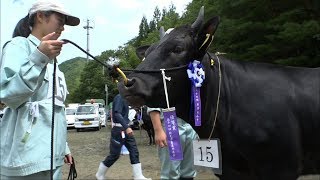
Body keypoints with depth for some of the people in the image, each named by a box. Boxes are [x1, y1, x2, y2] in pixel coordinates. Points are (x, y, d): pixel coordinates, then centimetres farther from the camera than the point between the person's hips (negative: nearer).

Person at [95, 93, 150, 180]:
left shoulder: (124, 98, 12)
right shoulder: (119, 97, -15)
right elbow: (117, 114, -26)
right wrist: (126, 127, -32)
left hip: (125, 129, 9)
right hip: (119, 130, -9)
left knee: (134, 151, 3)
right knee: (114, 155, 1)